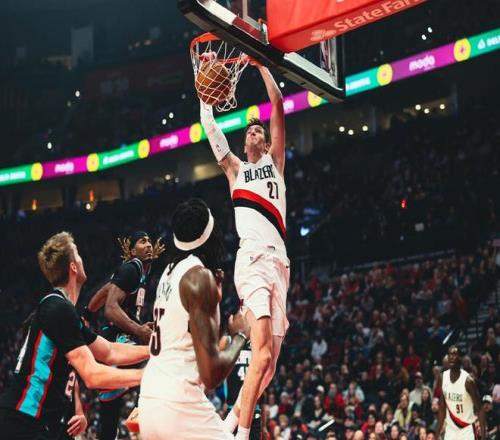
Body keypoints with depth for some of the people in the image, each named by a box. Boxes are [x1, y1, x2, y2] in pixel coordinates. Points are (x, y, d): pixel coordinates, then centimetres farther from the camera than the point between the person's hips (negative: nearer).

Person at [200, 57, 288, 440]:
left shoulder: (275, 161, 22)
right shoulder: (235, 168, 19)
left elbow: (279, 108, 12)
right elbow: (210, 129, 9)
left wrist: (261, 63, 8)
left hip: (279, 261, 4)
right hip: (253, 258, -4)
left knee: (270, 359, 3)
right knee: (261, 354, -21)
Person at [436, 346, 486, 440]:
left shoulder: (468, 380, -16)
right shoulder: (443, 377, 0)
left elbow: (479, 409, -13)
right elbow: (442, 409, 9)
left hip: (467, 431, -5)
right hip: (450, 430, 5)